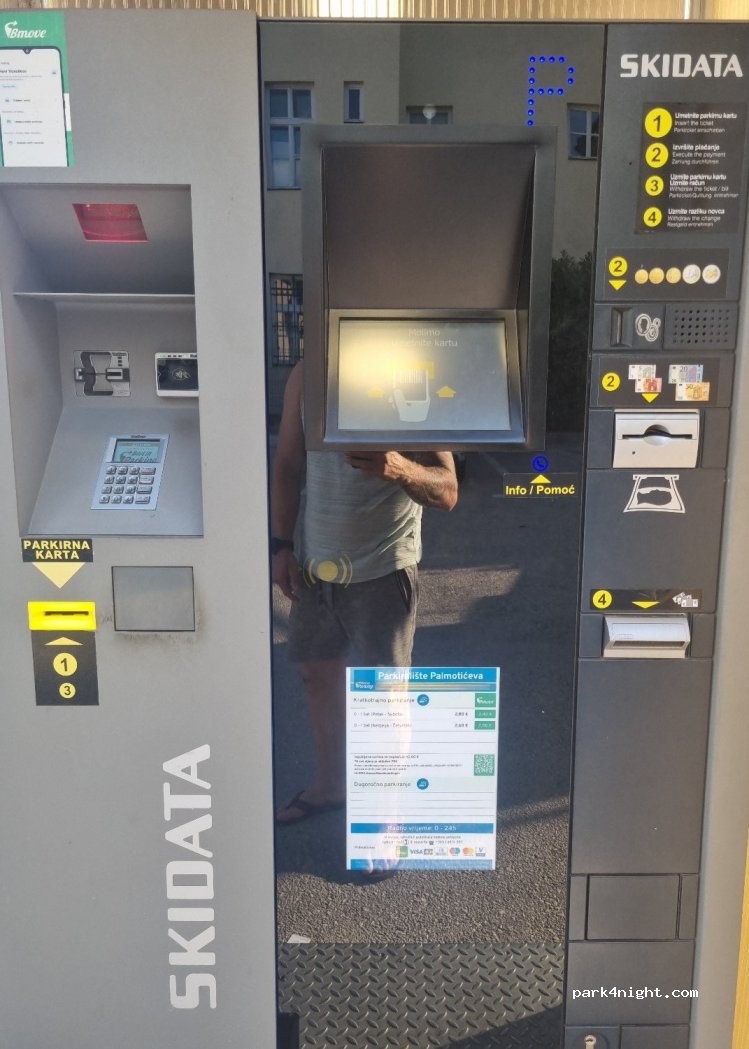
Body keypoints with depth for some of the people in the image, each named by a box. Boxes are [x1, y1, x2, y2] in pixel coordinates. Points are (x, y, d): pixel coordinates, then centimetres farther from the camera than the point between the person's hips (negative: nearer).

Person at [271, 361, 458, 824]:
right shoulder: (307, 377, -1)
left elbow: (448, 493, -18)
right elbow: (288, 464, 8)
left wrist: (399, 469, -38)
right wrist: (283, 545, 3)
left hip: (382, 572, -5)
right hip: (315, 563, 5)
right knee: (318, 673, 19)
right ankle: (330, 784, 43)